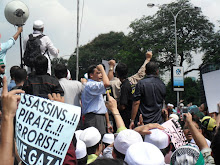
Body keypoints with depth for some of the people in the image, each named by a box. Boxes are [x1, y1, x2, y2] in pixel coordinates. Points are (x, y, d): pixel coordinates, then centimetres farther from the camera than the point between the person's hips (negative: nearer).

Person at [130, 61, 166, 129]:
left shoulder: (141, 84, -8)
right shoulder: (162, 85, 6)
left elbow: (136, 103, -10)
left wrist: (132, 120, -6)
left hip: (143, 121, -4)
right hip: (158, 122, 4)